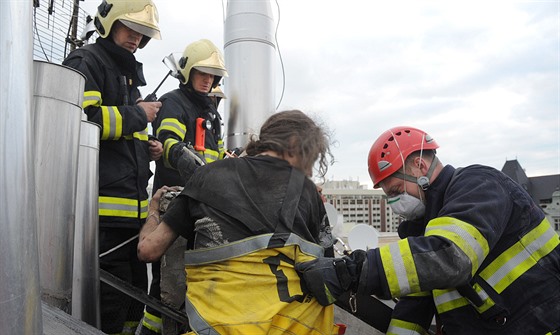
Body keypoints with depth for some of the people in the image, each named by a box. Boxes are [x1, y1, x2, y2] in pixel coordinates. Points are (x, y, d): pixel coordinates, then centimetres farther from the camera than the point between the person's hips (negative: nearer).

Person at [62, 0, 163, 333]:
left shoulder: (129, 72, 25)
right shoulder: (86, 62, -3)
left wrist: (146, 146, 13)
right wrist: (137, 115, -9)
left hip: (133, 205, 9)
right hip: (105, 205, -9)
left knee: (136, 289, 15)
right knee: (113, 298, -6)